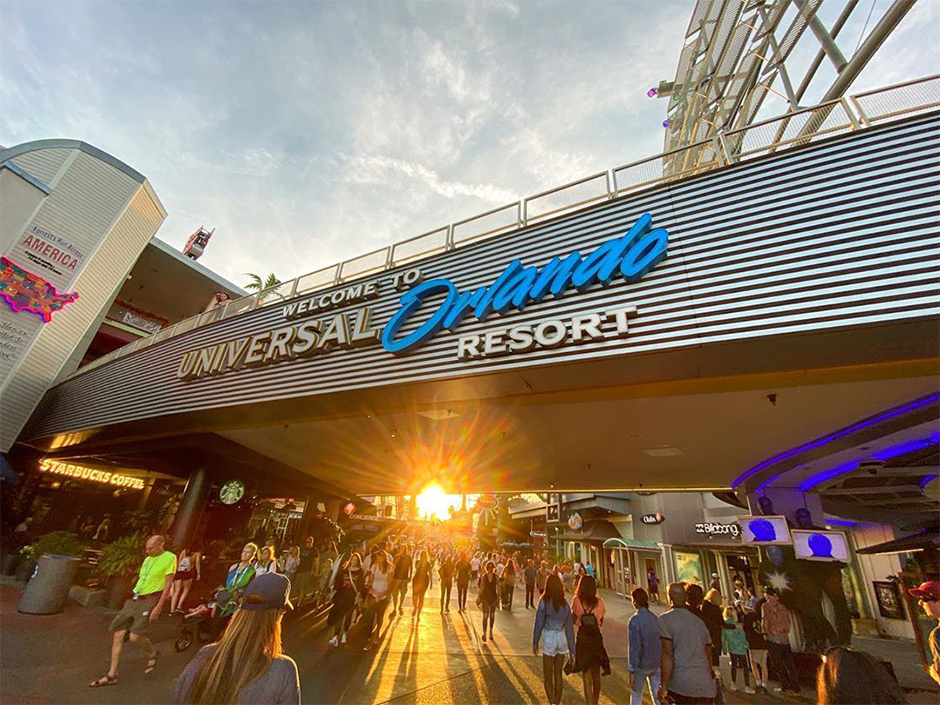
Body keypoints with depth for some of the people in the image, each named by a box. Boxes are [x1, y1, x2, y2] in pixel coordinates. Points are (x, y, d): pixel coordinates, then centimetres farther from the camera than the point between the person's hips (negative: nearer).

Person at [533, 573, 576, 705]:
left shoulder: (544, 602, -12)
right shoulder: (565, 604, -1)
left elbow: (539, 624, -8)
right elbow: (570, 628, 2)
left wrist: (535, 643, 2)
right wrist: (572, 650, 10)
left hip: (549, 638, -4)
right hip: (562, 638, 4)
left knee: (547, 676, 8)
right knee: (558, 674, 20)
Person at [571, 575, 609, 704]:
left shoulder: (577, 601, -13)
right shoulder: (598, 602, -8)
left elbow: (573, 619, -5)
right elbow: (601, 622, 2)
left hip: (583, 636, -3)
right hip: (596, 636, 3)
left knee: (586, 674, 8)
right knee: (596, 674, 21)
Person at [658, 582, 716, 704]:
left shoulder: (666, 619, -6)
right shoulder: (699, 621, 12)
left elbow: (668, 655, -13)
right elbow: (709, 656, 17)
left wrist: (663, 686, -8)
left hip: (680, 685, -5)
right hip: (705, 687, 6)